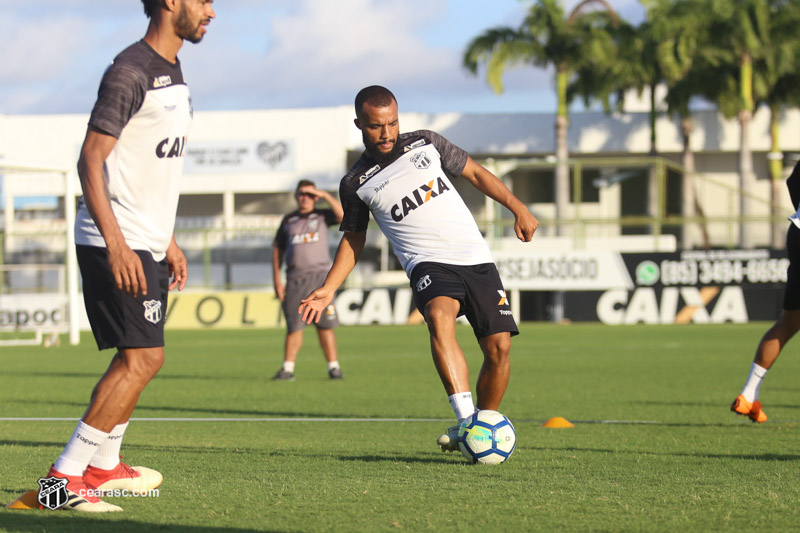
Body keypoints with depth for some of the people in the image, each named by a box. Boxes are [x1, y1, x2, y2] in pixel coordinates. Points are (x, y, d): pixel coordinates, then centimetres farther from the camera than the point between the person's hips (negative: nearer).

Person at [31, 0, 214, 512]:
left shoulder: (173, 75, 16)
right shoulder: (131, 73, -16)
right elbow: (91, 160, -19)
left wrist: (167, 241, 24)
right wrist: (116, 243, -26)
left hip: (146, 243, 10)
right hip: (117, 243, -10)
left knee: (137, 357, 17)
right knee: (144, 357, -15)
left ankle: (102, 466, 30)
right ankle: (64, 478, -15)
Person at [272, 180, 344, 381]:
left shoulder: (322, 216, 9)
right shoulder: (288, 220, 14)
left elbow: (343, 215, -11)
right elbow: (277, 250, 14)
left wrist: (325, 195, -8)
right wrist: (276, 280, 6)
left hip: (319, 276, -2)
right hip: (295, 279, 2)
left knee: (325, 325, -4)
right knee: (294, 325, 2)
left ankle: (333, 366, 2)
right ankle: (288, 369, 6)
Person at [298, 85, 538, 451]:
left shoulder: (426, 143, 10)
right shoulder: (356, 184, 6)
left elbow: (475, 173, 19)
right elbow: (353, 238, 18)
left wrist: (518, 208, 10)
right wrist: (328, 289, 7)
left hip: (477, 259, 3)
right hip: (429, 265, -3)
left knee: (499, 346, -8)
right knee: (440, 317, -35)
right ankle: (465, 419, -44)